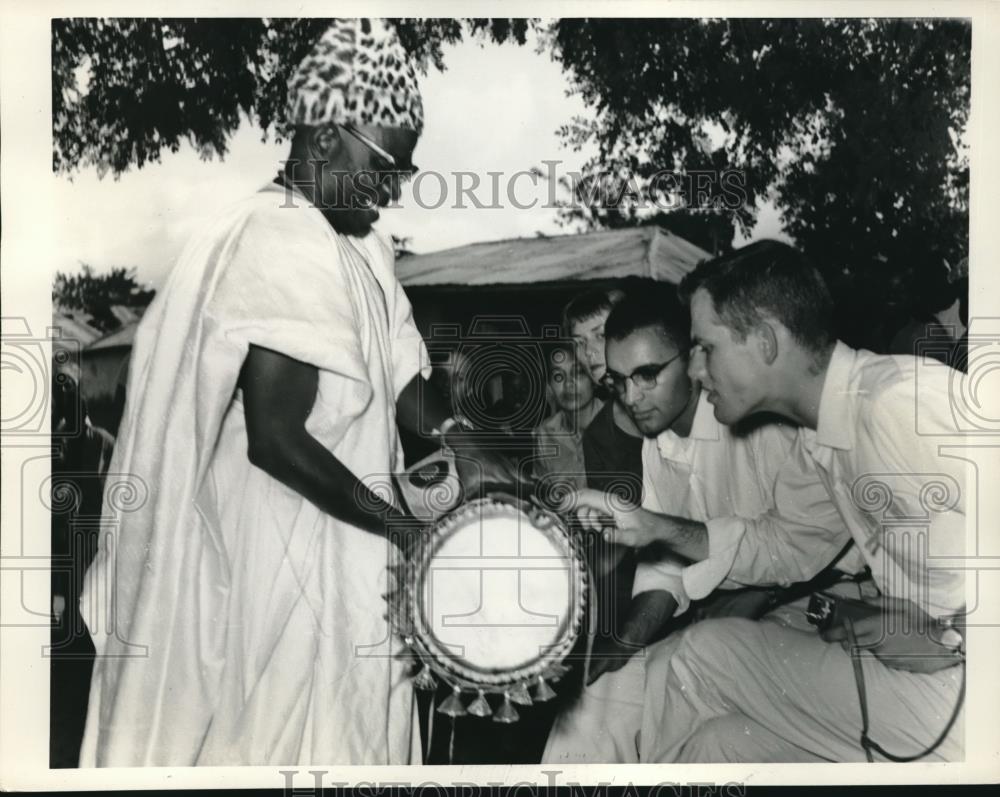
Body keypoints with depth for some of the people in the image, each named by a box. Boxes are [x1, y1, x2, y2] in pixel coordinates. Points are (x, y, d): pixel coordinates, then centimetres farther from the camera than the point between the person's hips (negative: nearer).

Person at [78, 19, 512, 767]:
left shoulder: (356, 244, 8)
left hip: (333, 544, 9)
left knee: (345, 717, 19)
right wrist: (407, 529, -21)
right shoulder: (284, 247, -22)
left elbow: (394, 374, 12)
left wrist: (455, 439, -7)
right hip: (284, 548, -9)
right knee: (299, 728, 6)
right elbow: (277, 440, -26)